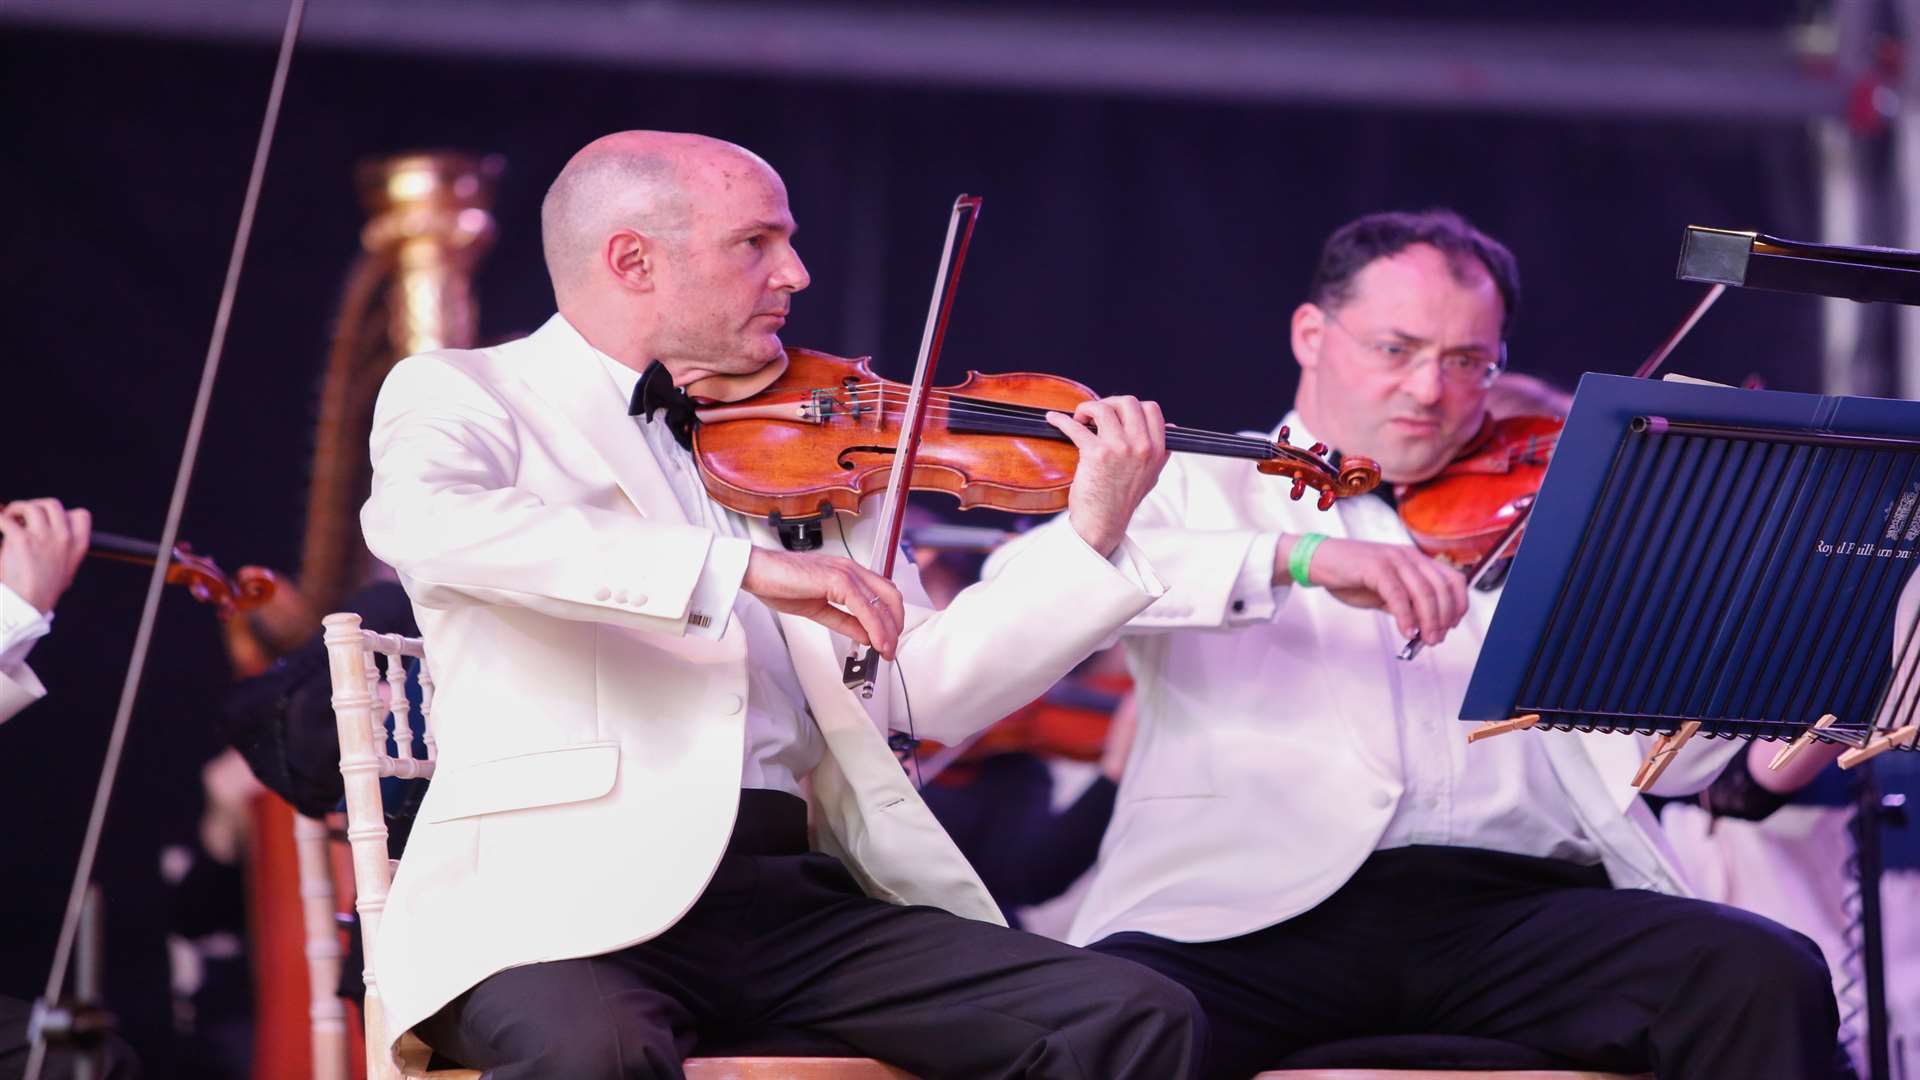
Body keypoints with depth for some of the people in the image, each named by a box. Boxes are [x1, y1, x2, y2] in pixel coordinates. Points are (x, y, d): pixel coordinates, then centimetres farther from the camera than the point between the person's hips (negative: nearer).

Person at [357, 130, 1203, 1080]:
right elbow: (419, 520, -20)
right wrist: (737, 566, -26)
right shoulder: (459, 395, 5)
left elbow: (924, 689, 16)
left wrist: (1091, 539, 4)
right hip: (567, 894, -5)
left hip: (797, 894, 5)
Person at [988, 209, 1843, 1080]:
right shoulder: (1197, 486, 15)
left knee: (1767, 977, -21)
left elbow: (1668, 761, 15)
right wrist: (1296, 558, -18)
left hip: (1514, 901, 3)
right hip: (1257, 906, -3)